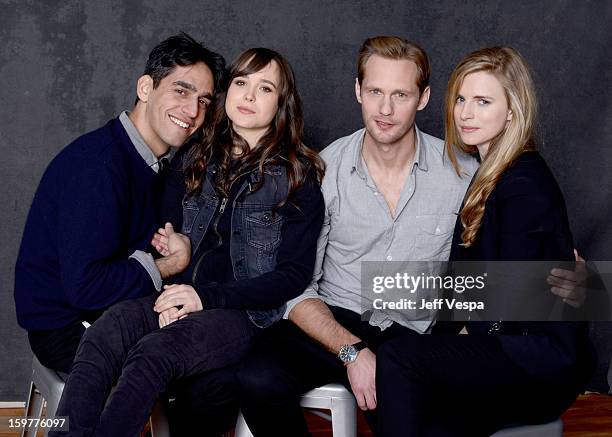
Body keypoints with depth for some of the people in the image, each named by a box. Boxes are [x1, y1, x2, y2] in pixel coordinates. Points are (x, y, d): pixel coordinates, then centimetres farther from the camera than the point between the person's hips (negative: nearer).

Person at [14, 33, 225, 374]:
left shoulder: (152, 162, 7)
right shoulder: (96, 164, -23)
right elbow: (85, 287, -27)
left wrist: (176, 245, -8)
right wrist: (169, 265, -16)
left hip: (110, 313, 9)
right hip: (66, 330, -9)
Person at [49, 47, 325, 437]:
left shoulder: (299, 177, 2)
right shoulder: (197, 160, 16)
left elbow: (295, 274, -3)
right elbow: (166, 237, 18)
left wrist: (208, 296, -13)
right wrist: (170, 294, -4)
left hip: (245, 313, -4)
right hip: (183, 299, 4)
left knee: (152, 353, -34)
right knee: (103, 335, -29)